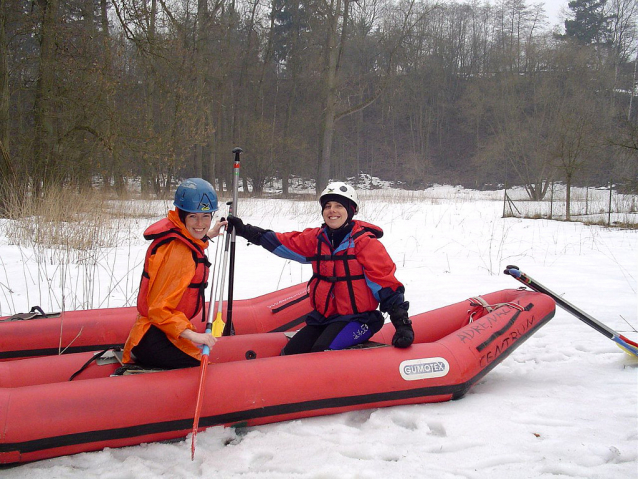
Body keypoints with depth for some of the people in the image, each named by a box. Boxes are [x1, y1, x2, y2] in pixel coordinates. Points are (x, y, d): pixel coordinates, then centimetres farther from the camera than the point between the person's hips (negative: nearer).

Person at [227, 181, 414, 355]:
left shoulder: (364, 242, -11)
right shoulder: (317, 238, 7)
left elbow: (386, 284, -13)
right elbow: (282, 243, 14)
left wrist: (402, 323, -20)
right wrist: (245, 230, 10)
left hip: (357, 318, -6)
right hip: (323, 317, 7)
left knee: (320, 352, -27)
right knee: (291, 353, -7)